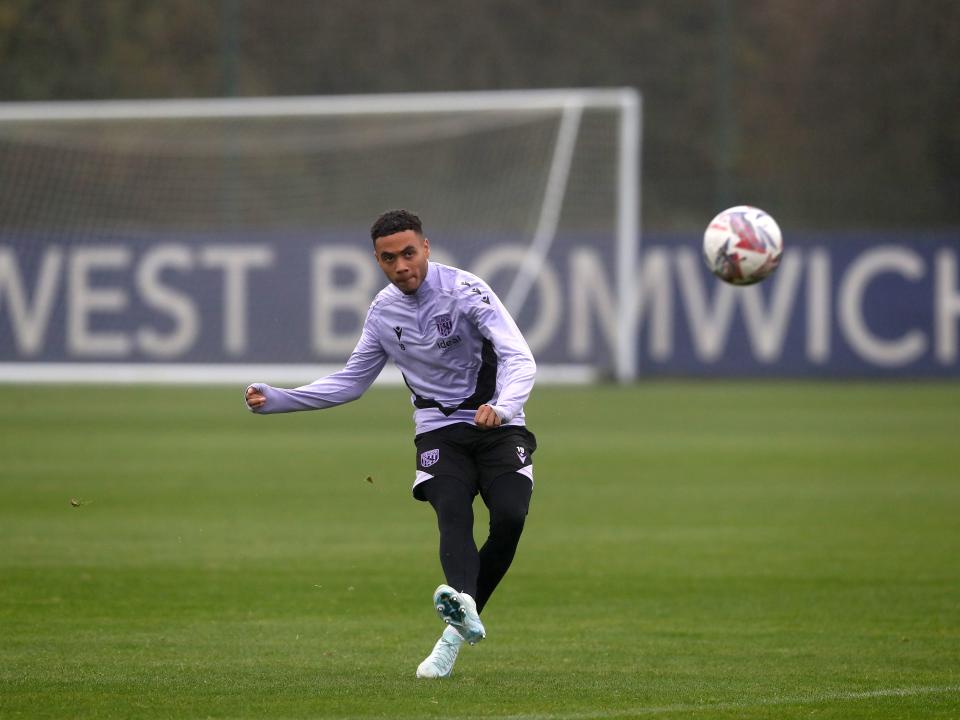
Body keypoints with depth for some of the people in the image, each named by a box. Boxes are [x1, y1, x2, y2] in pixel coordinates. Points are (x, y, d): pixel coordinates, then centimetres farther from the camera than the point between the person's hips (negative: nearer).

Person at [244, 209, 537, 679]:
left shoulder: (464, 290, -11)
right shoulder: (383, 311, 5)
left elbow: (520, 358, -21)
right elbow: (350, 382, 18)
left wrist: (502, 405, -43)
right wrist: (276, 400, 7)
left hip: (498, 428, -2)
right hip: (439, 432, 2)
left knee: (509, 517, -26)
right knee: (452, 513, -27)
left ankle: (456, 631, -15)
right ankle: (464, 606, -55)